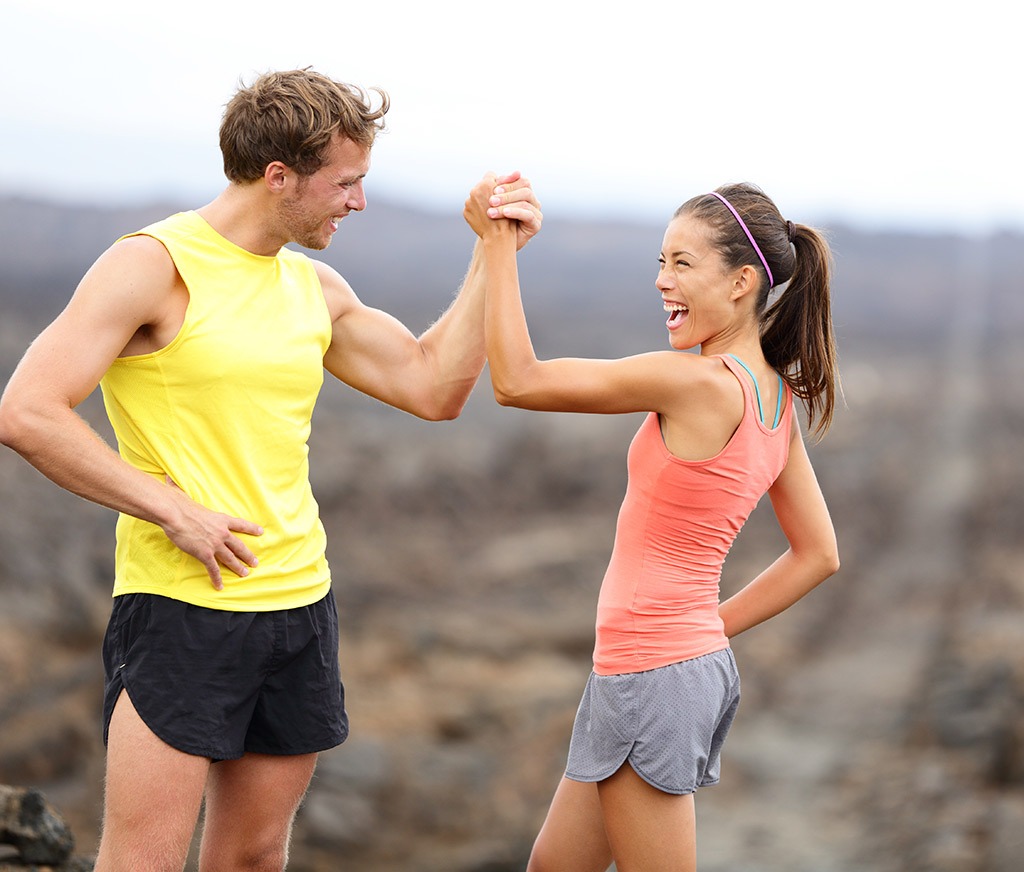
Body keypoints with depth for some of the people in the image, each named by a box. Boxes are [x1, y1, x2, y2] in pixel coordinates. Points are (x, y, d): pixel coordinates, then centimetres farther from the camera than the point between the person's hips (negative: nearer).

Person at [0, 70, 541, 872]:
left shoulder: (314, 287, 13)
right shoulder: (154, 265, -10)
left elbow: (434, 387, 15)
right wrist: (171, 510, -16)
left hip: (300, 606, 7)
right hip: (182, 610, -7)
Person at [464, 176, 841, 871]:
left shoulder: (701, 382, -21)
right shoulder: (775, 398, 6)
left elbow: (517, 380, -19)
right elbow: (818, 556, 13)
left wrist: (498, 241, -13)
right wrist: (712, 627, 13)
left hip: (651, 675, -9)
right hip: (700, 660, 9)